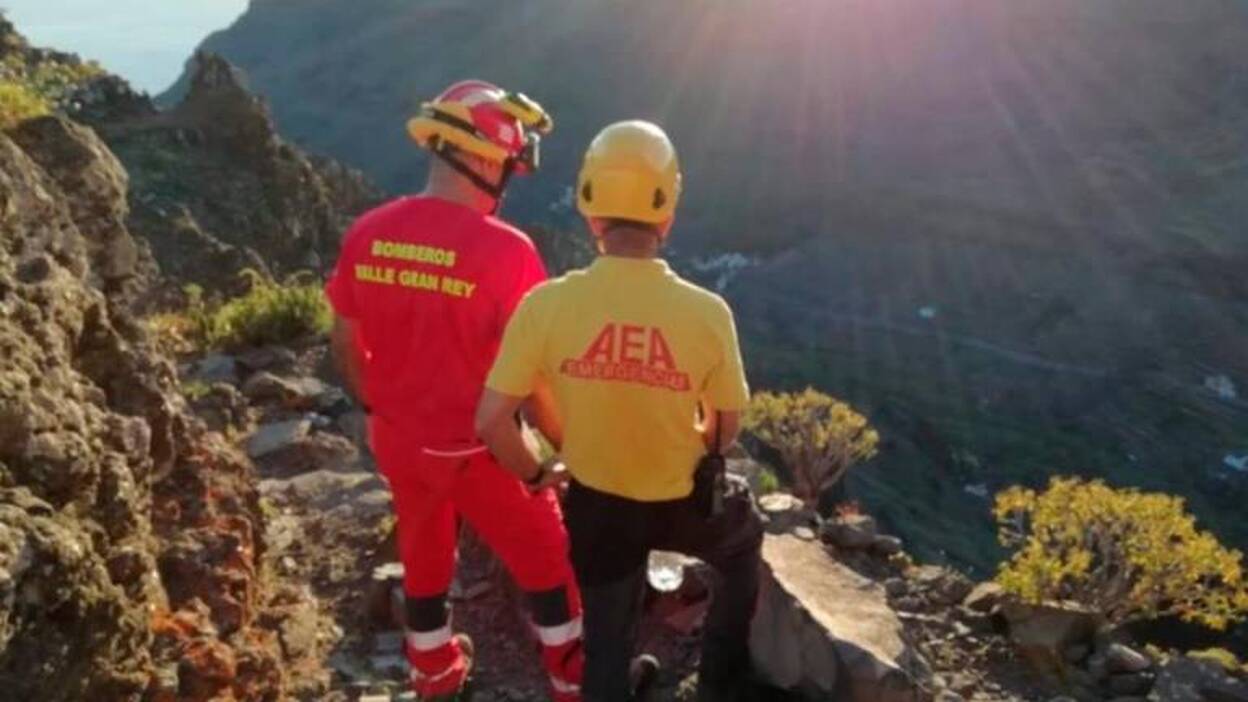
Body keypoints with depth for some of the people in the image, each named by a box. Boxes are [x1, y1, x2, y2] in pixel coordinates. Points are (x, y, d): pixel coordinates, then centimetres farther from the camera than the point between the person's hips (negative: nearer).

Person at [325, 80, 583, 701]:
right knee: (548, 563, 18)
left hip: (399, 440, 6)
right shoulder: (503, 250, -25)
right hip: (478, 449, -5)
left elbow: (345, 341, 3)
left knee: (424, 559, 28)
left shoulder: (367, 234, -7)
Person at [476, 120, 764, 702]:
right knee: (743, 538, 34)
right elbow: (726, 427, -7)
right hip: (682, 504, 0)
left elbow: (491, 420, -16)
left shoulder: (547, 305, -22)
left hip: (596, 506, 1)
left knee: (606, 640, 23)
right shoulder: (706, 313, -21)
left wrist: (538, 473, 3)